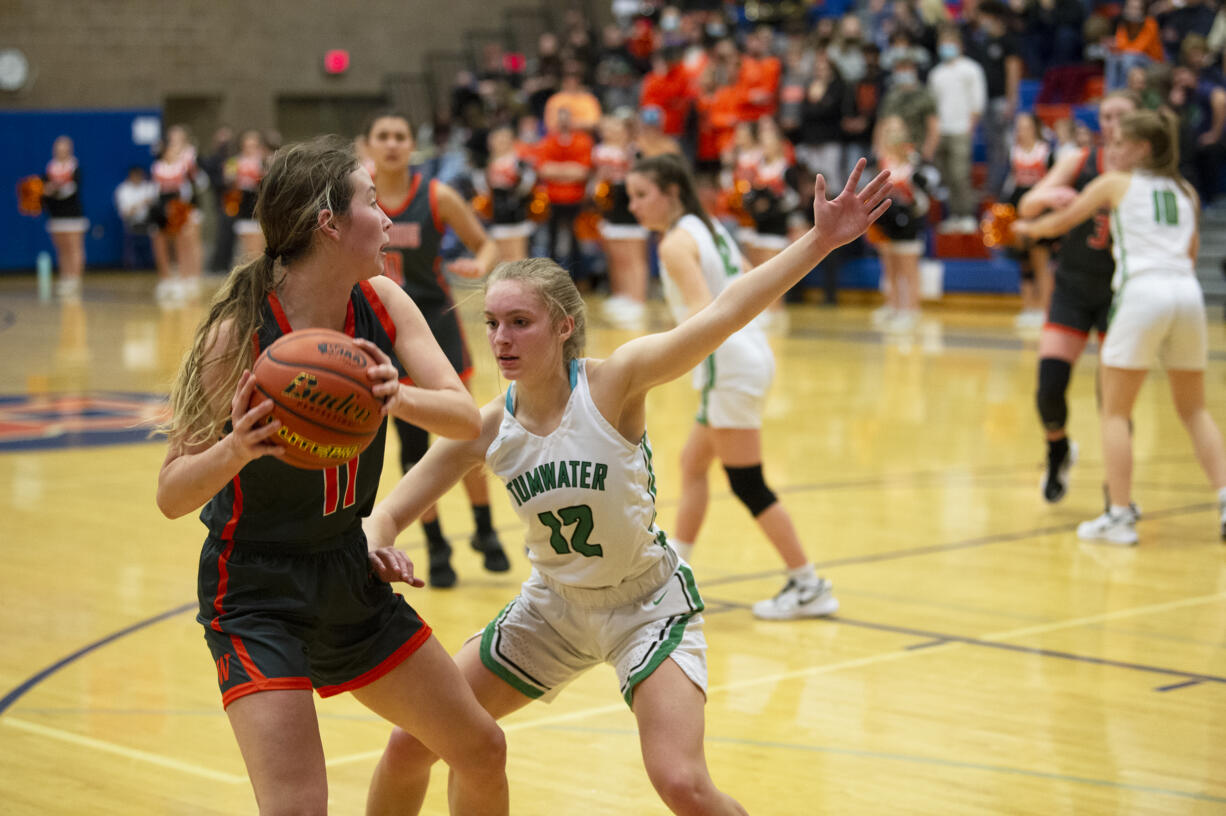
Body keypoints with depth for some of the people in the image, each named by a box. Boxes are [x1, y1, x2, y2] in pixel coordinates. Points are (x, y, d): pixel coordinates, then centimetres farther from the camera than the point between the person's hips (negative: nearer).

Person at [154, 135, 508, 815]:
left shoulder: (380, 303, -5)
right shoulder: (239, 332, -22)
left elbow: (467, 419, -14)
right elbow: (172, 495, -21)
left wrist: (401, 397, -34)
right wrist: (237, 449, -42)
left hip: (349, 575, 7)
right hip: (257, 592, -7)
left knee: (481, 752, 16)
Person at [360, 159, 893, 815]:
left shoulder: (613, 384, -23)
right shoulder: (485, 430, -12)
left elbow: (722, 315, -34)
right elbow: (388, 515, -5)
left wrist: (821, 239, -45)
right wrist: (371, 555, -29)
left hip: (647, 605, -4)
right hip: (554, 607, 5)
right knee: (410, 745, 5)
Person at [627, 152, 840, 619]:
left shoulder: (676, 243, -13)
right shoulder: (709, 227, 13)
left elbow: (704, 311, -26)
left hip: (730, 365, -10)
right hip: (750, 352, 10)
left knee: (748, 486, -4)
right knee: (693, 462, 19)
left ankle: (809, 588, 0)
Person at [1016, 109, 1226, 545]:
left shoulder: (1115, 183, 10)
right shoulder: (1185, 191, 21)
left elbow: (1060, 222, 18)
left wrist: (1024, 227, 37)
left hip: (1142, 292, -4)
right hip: (1188, 293, 4)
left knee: (1115, 412, 5)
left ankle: (1120, 515, -2)